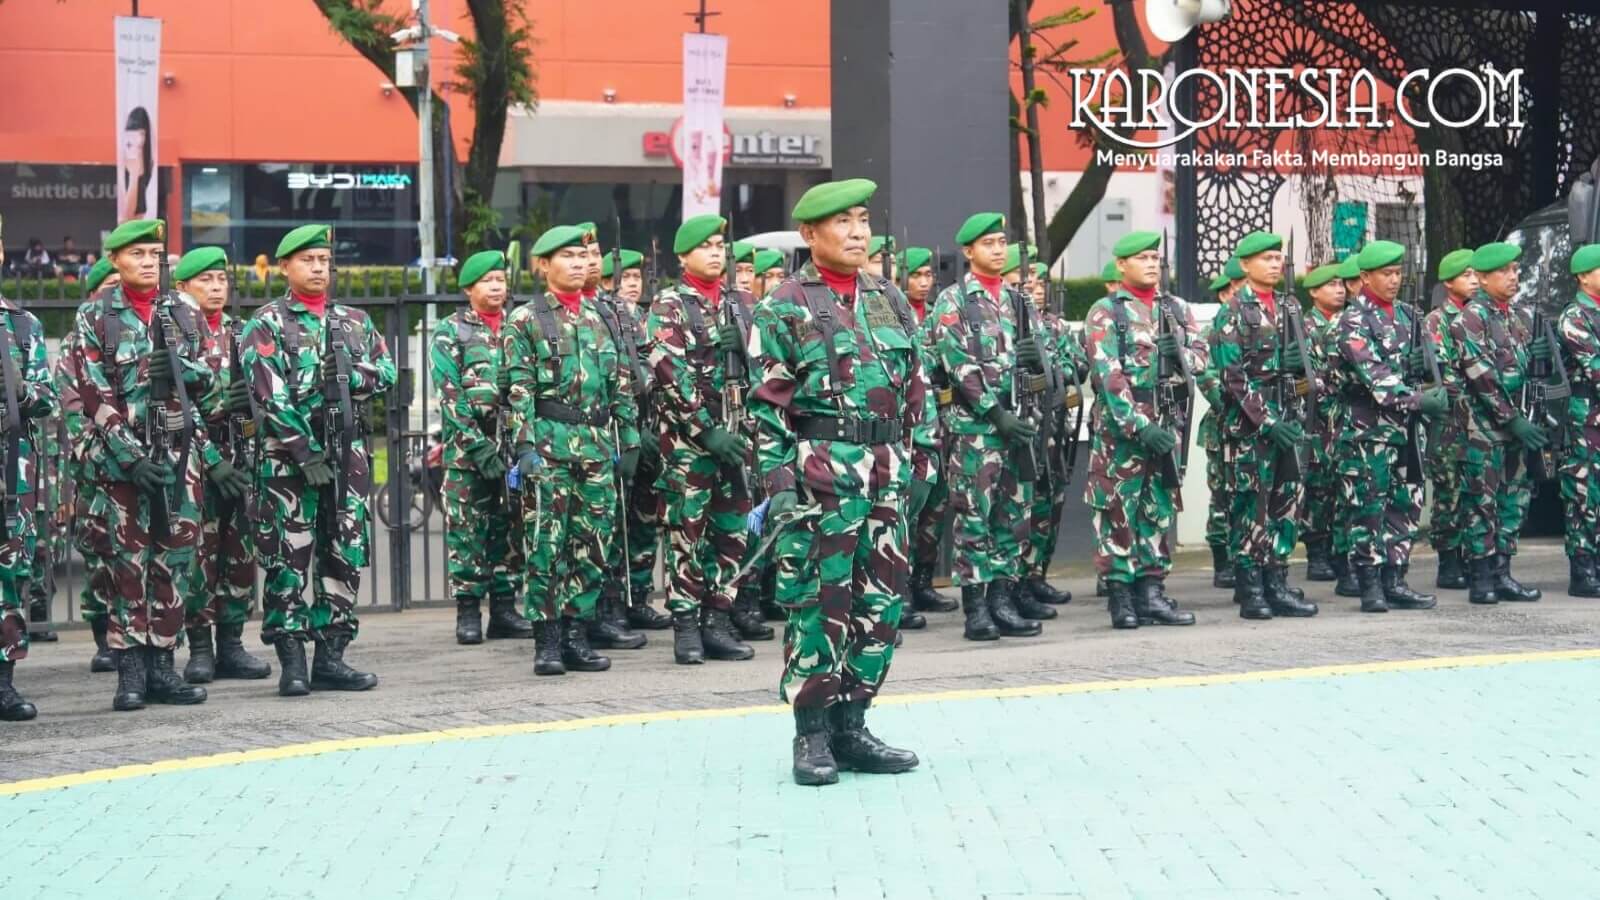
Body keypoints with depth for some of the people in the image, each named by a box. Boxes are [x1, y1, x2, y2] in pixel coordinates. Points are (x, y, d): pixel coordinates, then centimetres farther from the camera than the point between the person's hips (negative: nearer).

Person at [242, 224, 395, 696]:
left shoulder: (354, 321, 16)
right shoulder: (267, 324, 0)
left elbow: (386, 373, 6)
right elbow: (270, 395, -10)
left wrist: (340, 379, -12)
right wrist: (305, 450, -18)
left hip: (348, 453, 5)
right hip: (289, 455, -5)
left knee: (346, 556, 5)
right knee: (288, 559, -5)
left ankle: (330, 657, 12)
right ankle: (291, 662, -1)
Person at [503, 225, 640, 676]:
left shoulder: (601, 318, 15)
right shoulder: (524, 320, 1)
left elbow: (621, 386, 16)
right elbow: (518, 391, -6)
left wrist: (629, 441, 11)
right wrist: (526, 447, -14)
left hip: (597, 442, 5)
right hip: (549, 441, -5)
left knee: (593, 544, 4)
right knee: (545, 544, -5)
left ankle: (576, 634, 12)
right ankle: (547, 641, 0)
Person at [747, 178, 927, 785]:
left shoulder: (890, 302, 14)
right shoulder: (785, 308, -2)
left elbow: (915, 392, 18)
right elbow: (767, 404, -5)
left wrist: (918, 464, 11)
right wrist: (778, 481, -12)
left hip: (885, 472, 6)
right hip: (821, 472, -6)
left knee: (880, 602, 6)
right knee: (818, 603, -4)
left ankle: (851, 726, 16)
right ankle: (812, 734, 4)